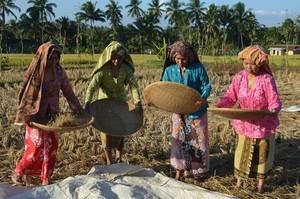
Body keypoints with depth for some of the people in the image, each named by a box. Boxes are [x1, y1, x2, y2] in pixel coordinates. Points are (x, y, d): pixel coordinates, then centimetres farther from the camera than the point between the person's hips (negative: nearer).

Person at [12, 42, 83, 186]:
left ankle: (46, 178, 17)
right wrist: (25, 115, -14)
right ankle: (19, 173, 16)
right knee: (36, 147, -4)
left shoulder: (59, 71, -2)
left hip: (52, 114, 4)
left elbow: (68, 92, 3)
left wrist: (78, 109, 0)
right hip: (36, 115, -4)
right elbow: (26, 94, -9)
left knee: (51, 146, 4)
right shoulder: (34, 72, -12)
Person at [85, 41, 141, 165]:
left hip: (121, 103, 3)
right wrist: (87, 103, -40)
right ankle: (109, 163, 13)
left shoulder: (126, 68, -15)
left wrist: (137, 101, -34)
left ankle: (119, 159, 24)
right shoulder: (103, 69, -22)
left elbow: (133, 85, -19)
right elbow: (92, 87, -26)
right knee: (106, 132, 3)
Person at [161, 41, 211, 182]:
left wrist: (203, 97, -30)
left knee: (198, 140, 9)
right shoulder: (170, 70, -4)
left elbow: (207, 86, -9)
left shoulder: (198, 68, -11)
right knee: (179, 140, 8)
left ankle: (200, 169, 25)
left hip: (196, 111, -2)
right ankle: (180, 168, 21)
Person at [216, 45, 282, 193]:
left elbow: (275, 103, -19)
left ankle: (261, 182, 35)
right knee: (242, 151, 12)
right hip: (244, 123, 3)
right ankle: (239, 180, 30)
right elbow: (230, 97, -4)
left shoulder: (267, 79, -19)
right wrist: (219, 104, -22)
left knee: (262, 152, 14)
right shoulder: (239, 78, -9)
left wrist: (273, 111, -40)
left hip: (264, 124, -2)